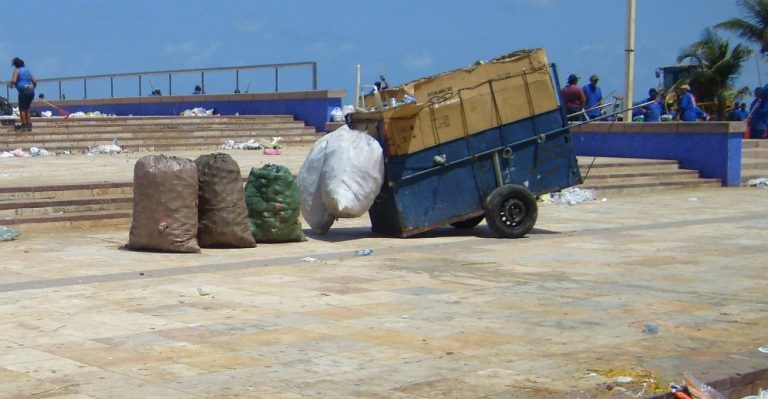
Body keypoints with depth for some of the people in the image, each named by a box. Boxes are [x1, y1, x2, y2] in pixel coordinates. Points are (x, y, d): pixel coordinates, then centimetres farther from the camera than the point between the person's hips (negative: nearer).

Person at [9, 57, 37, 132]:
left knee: (22, 109, 0)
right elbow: (35, 81, 17)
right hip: (31, 90, 7)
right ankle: (29, 125, 13)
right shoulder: (27, 70, 19)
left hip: (23, 90, -7)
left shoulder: (17, 70, 0)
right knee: (26, 109, 16)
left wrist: (11, 84, 7)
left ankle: (24, 125, -5)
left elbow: (14, 80, -13)